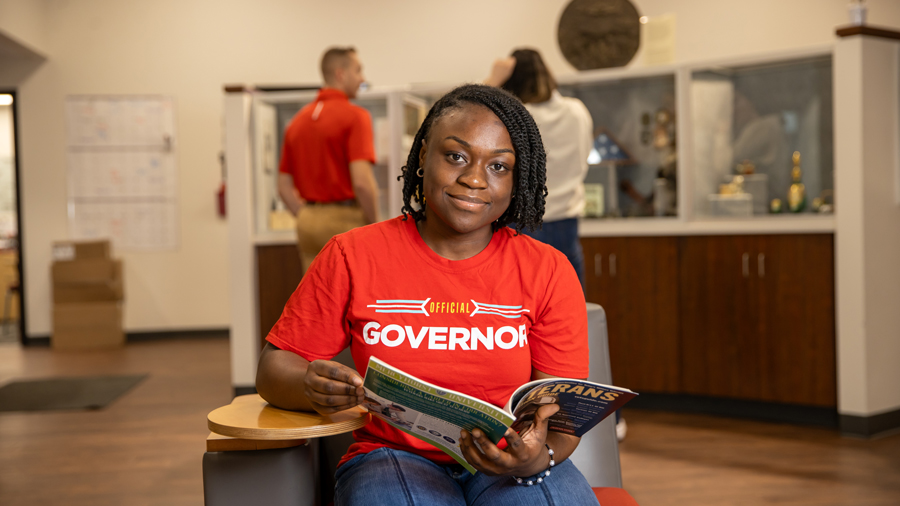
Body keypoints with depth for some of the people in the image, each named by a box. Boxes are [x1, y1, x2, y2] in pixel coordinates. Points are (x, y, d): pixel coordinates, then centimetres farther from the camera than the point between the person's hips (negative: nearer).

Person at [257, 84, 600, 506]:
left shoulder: (548, 272, 4)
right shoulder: (351, 256, 3)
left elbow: (564, 408, 0)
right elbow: (275, 367, 5)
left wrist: (539, 456, -24)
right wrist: (312, 389, -20)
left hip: (508, 465, 1)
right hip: (393, 454, 0)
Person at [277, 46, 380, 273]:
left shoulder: (298, 120, 12)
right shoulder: (354, 115, -10)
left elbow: (284, 187, 12)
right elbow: (361, 181, -20)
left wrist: (308, 218, 14)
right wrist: (375, 225, -8)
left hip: (307, 222, 7)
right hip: (344, 221, -7)